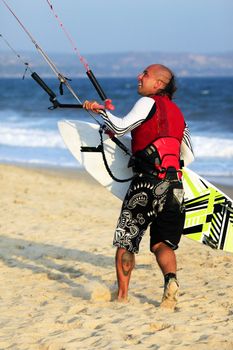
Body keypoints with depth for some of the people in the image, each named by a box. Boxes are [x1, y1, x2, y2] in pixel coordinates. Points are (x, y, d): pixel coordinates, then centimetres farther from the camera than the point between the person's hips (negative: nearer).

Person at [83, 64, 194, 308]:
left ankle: (122, 295, 4)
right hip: (175, 186, 6)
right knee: (163, 243, 8)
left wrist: (100, 109, 4)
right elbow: (189, 154, 27)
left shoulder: (148, 103, 0)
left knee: (125, 241, 5)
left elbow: (121, 127, -11)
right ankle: (171, 279, -20)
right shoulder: (177, 114, 22)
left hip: (147, 183, -6)